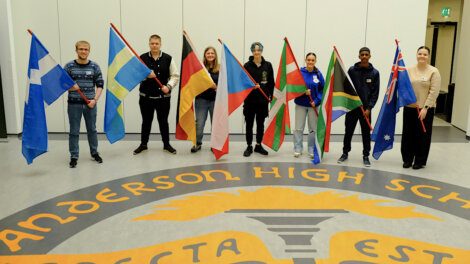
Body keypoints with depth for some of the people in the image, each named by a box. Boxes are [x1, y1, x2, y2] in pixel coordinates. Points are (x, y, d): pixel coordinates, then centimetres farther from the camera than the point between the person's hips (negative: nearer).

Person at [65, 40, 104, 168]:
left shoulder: (94, 66, 0)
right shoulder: (69, 66, -2)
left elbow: (100, 85, 1)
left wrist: (95, 99, -10)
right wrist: (70, 87, -19)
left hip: (90, 103, 1)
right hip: (74, 103, -1)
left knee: (92, 129, 14)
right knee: (74, 131, 5)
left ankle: (94, 153, 29)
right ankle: (74, 156, 15)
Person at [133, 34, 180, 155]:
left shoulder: (168, 59, 0)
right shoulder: (142, 58, 0)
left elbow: (175, 75, 2)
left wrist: (169, 86, -14)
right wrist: (146, 75, -19)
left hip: (163, 96, 0)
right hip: (146, 96, 1)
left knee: (163, 121, 9)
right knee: (146, 121, 11)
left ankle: (166, 144, 23)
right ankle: (143, 144, 25)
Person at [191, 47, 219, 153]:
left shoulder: (220, 68, 1)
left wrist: (216, 87, -15)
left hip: (215, 99, 0)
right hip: (201, 99, 0)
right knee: (199, 123, 1)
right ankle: (197, 143, 19)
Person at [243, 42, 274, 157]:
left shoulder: (268, 65, 3)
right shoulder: (247, 65, -2)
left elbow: (271, 83, 6)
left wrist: (270, 96, 0)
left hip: (263, 100, 2)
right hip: (250, 100, -2)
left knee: (260, 124, 11)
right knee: (249, 124, 5)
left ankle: (258, 146, 24)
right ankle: (249, 147, 16)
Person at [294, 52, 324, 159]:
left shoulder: (318, 74, -2)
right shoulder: (300, 72, -6)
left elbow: (323, 89, 1)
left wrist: (317, 101, -10)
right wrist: (303, 91, -21)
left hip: (314, 104, 1)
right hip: (301, 104, -1)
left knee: (313, 128, 8)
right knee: (298, 128, 3)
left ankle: (312, 150, 19)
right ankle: (297, 149, 15)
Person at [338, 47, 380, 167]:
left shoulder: (374, 72, 1)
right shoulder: (352, 70, 1)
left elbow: (375, 92, -1)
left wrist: (369, 107, -9)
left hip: (366, 107, 0)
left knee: (366, 132, 5)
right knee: (349, 131, 8)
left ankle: (366, 156, 16)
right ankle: (345, 153, 22)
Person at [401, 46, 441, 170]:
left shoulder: (433, 71, -4)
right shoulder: (409, 70, 6)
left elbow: (434, 92, -10)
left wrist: (425, 108, -15)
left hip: (425, 109, -3)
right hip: (409, 108, 3)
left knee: (422, 135, 4)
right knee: (408, 134, 8)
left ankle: (420, 161, 17)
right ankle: (407, 159, 22)